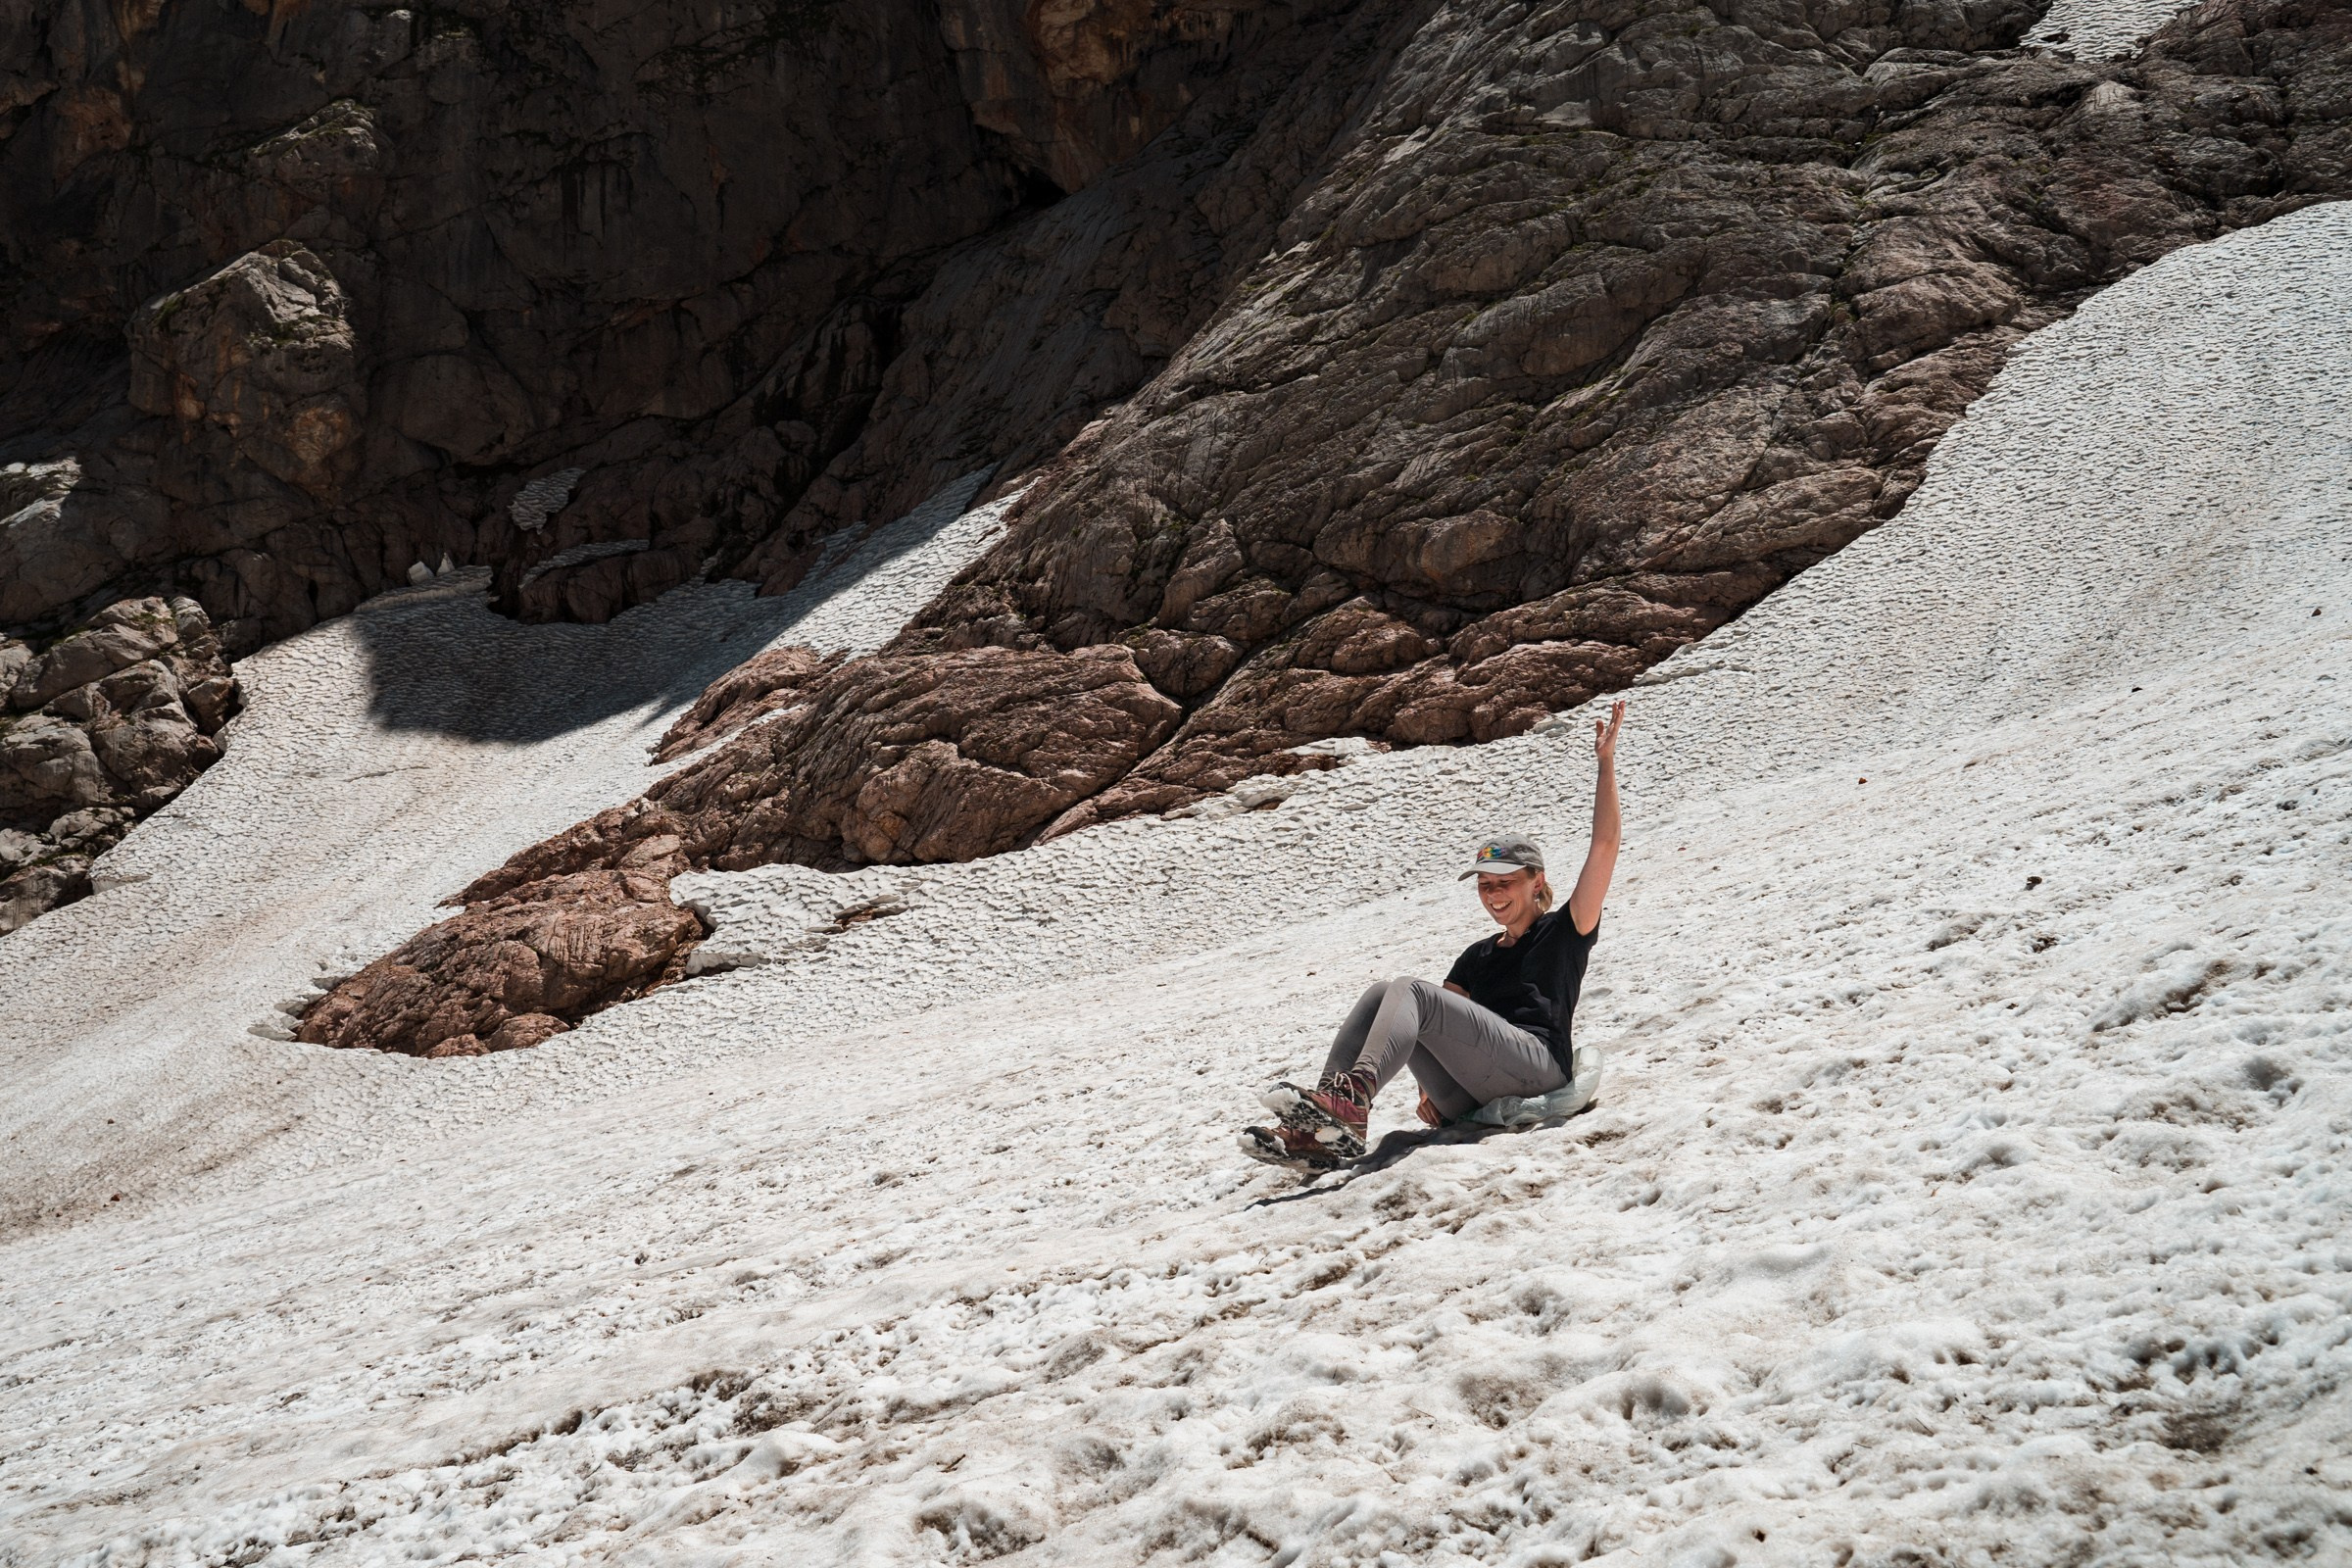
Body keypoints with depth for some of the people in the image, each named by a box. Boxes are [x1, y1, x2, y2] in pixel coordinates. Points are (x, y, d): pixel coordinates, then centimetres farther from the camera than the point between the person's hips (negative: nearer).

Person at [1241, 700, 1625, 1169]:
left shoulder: (1564, 933, 14)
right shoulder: (1477, 958, 31)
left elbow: (1603, 846, 4)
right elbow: (1444, 1021, 19)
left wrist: (1606, 761, 0)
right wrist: (1429, 1089, 1)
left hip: (1535, 1068, -6)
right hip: (1470, 1101, 6)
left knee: (1411, 992, -22)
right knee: (1381, 994, -12)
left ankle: (1353, 1098, -49)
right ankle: (1324, 1129, -32)